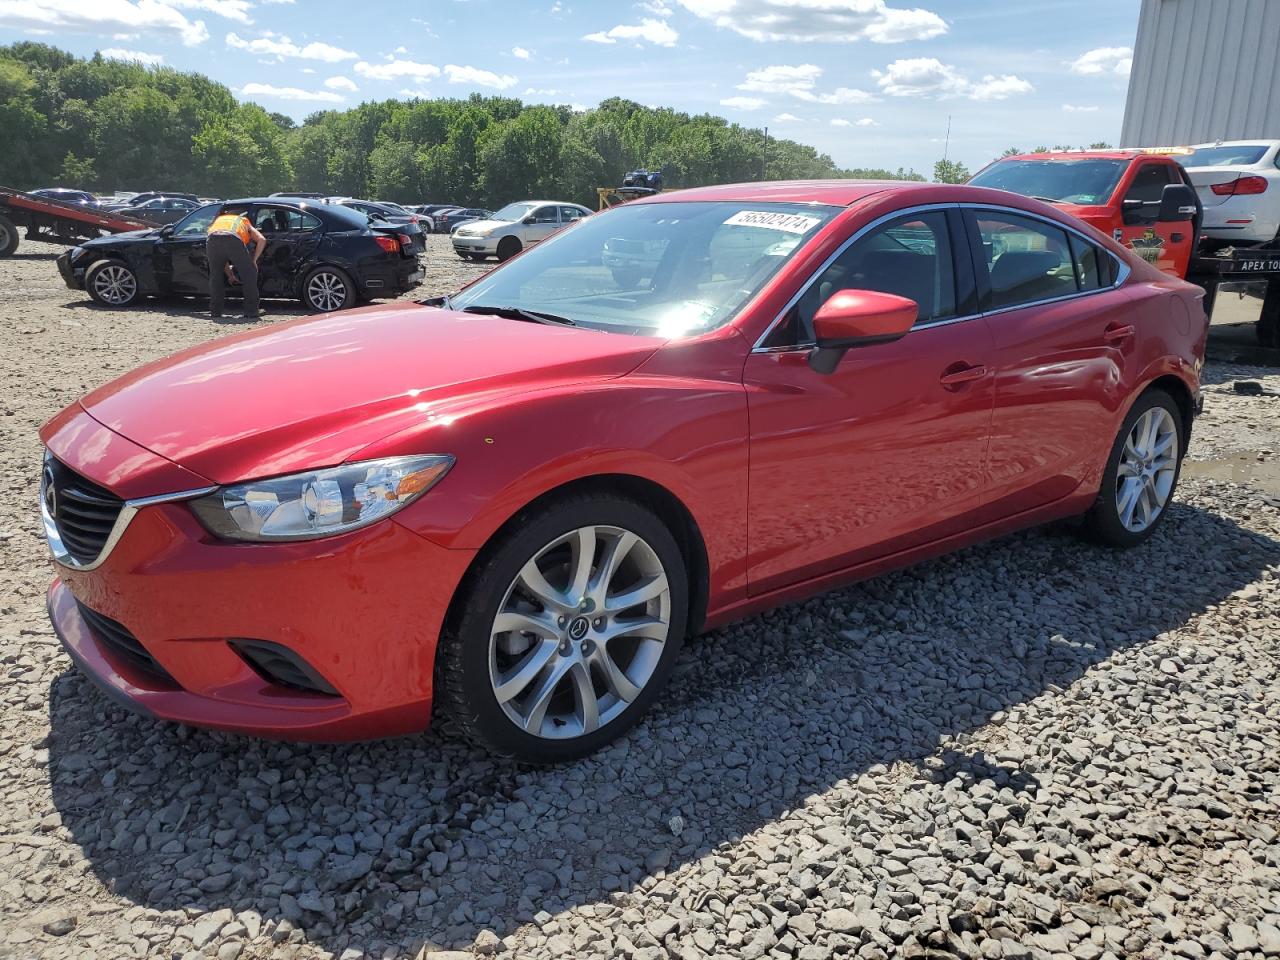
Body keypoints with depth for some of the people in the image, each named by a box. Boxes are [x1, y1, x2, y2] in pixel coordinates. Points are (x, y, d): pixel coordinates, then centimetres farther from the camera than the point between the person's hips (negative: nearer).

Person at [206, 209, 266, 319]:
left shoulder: (218, 219, 44)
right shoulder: (245, 222, 38)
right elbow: (262, 240, 17)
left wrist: (228, 272, 40)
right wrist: (254, 260, 20)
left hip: (212, 239, 3)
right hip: (233, 240, -3)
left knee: (215, 276, 19)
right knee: (249, 274, 11)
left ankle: (215, 311, 20)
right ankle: (251, 311, 11)